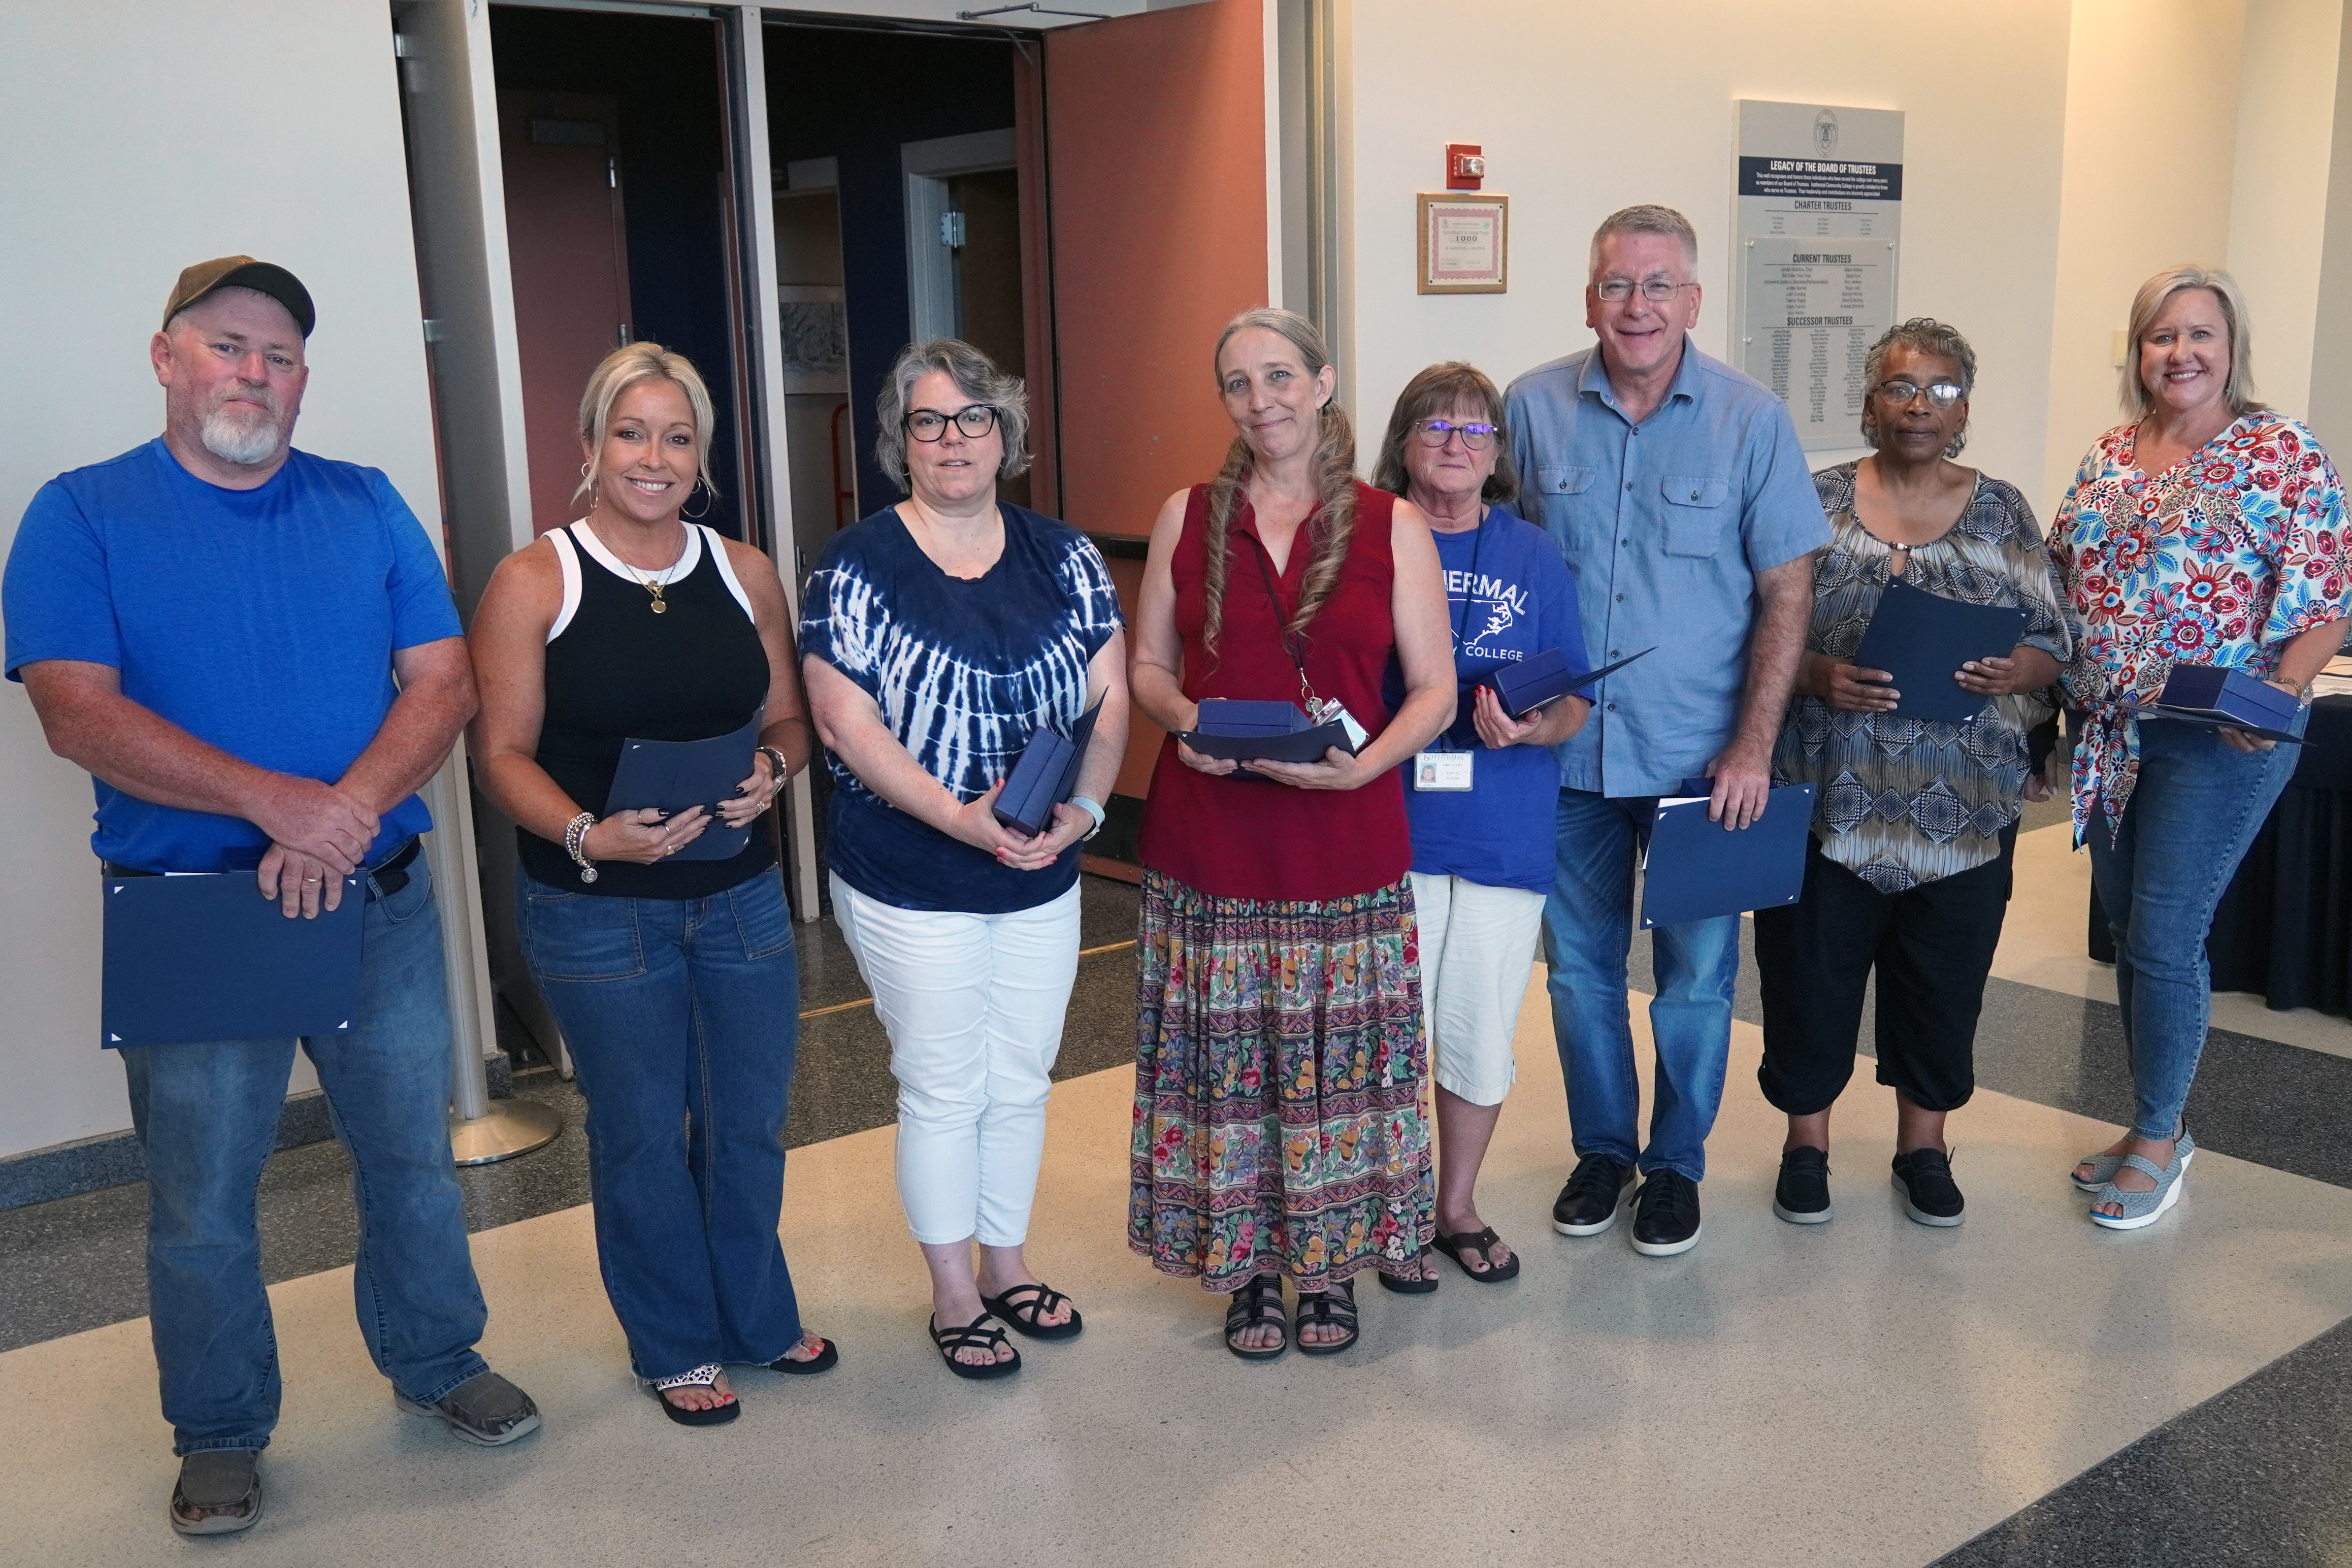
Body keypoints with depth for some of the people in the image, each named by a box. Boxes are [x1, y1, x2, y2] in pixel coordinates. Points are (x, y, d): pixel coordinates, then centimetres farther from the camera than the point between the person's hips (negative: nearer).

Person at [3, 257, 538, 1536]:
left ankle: (435, 1360, 37)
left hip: (381, 902, 3)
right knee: (201, 1199, 10)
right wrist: (282, 804, -23)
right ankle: (219, 1433, 30)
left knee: (413, 1157, 15)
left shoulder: (366, 505, 5)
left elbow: (444, 681, -1)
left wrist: (349, 814, -18)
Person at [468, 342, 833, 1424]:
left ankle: (759, 1320, 39)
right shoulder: (533, 583, -8)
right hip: (596, 910, -3)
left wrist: (771, 768, -11)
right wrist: (589, 835, -25)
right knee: (643, 1136, 10)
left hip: (742, 896, 4)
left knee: (749, 1123, 15)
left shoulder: (744, 574, 4)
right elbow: (504, 754, -9)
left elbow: (789, 717, 11)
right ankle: (677, 1347, 32)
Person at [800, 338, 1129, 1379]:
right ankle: (953, 1295, 26)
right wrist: (961, 814, -25)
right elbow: (845, 721, -16)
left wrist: (1083, 804, -17)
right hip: (911, 890, -4)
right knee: (944, 1089, 7)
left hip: (1043, 879, 4)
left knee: (1021, 1081, 16)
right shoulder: (859, 569, -9)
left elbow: (1108, 696, 0)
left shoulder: (1063, 559, 3)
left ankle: (1006, 1265, 36)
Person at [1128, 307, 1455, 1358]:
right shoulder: (1187, 517, 5)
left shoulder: (1392, 525, 1)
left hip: (1346, 847, -1)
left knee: (1337, 1056, 9)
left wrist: (1362, 765, -17)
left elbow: (1434, 689, 0)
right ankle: (1245, 1269, 26)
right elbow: (1148, 665, 10)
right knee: (1226, 1059, 8)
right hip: (1209, 844, 1)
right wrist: (1182, 719, -12)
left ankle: (1330, 1266, 28)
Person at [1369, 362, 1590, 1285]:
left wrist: (1531, 730, -16)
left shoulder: (1534, 558, 5)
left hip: (1504, 830, 2)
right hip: (1388, 822, -1)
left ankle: (1458, 1207, 30)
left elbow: (1574, 703, 4)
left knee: (1479, 1028, 10)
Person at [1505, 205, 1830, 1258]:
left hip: (1698, 756, -1)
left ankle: (1676, 1163, 28)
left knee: (1696, 975, 9)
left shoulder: (1751, 419, -5)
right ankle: (1602, 1149, 32)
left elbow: (1787, 592, -4)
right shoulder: (1534, 409, -2)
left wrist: (1754, 746, -9)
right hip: (1567, 750, 2)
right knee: (1580, 967, 13)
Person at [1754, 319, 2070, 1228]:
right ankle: (1807, 1140, 25)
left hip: (1961, 807, 2)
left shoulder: (2002, 513, 6)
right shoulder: (1814, 501, 1)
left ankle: (1923, 1144, 30)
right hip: (1829, 799, -1)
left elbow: (2052, 645, 7)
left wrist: (2015, 672, -14)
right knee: (1811, 973, 5)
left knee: (1942, 980, 10)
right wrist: (1818, 677, -19)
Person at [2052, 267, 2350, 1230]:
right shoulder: (2108, 458, 10)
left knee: (2164, 941, -4)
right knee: (2132, 933, 12)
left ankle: (2158, 1141, 13)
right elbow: (2063, 585, 14)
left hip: (2217, 740, -6)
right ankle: (2157, 1124, 27)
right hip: (2111, 733, 6)